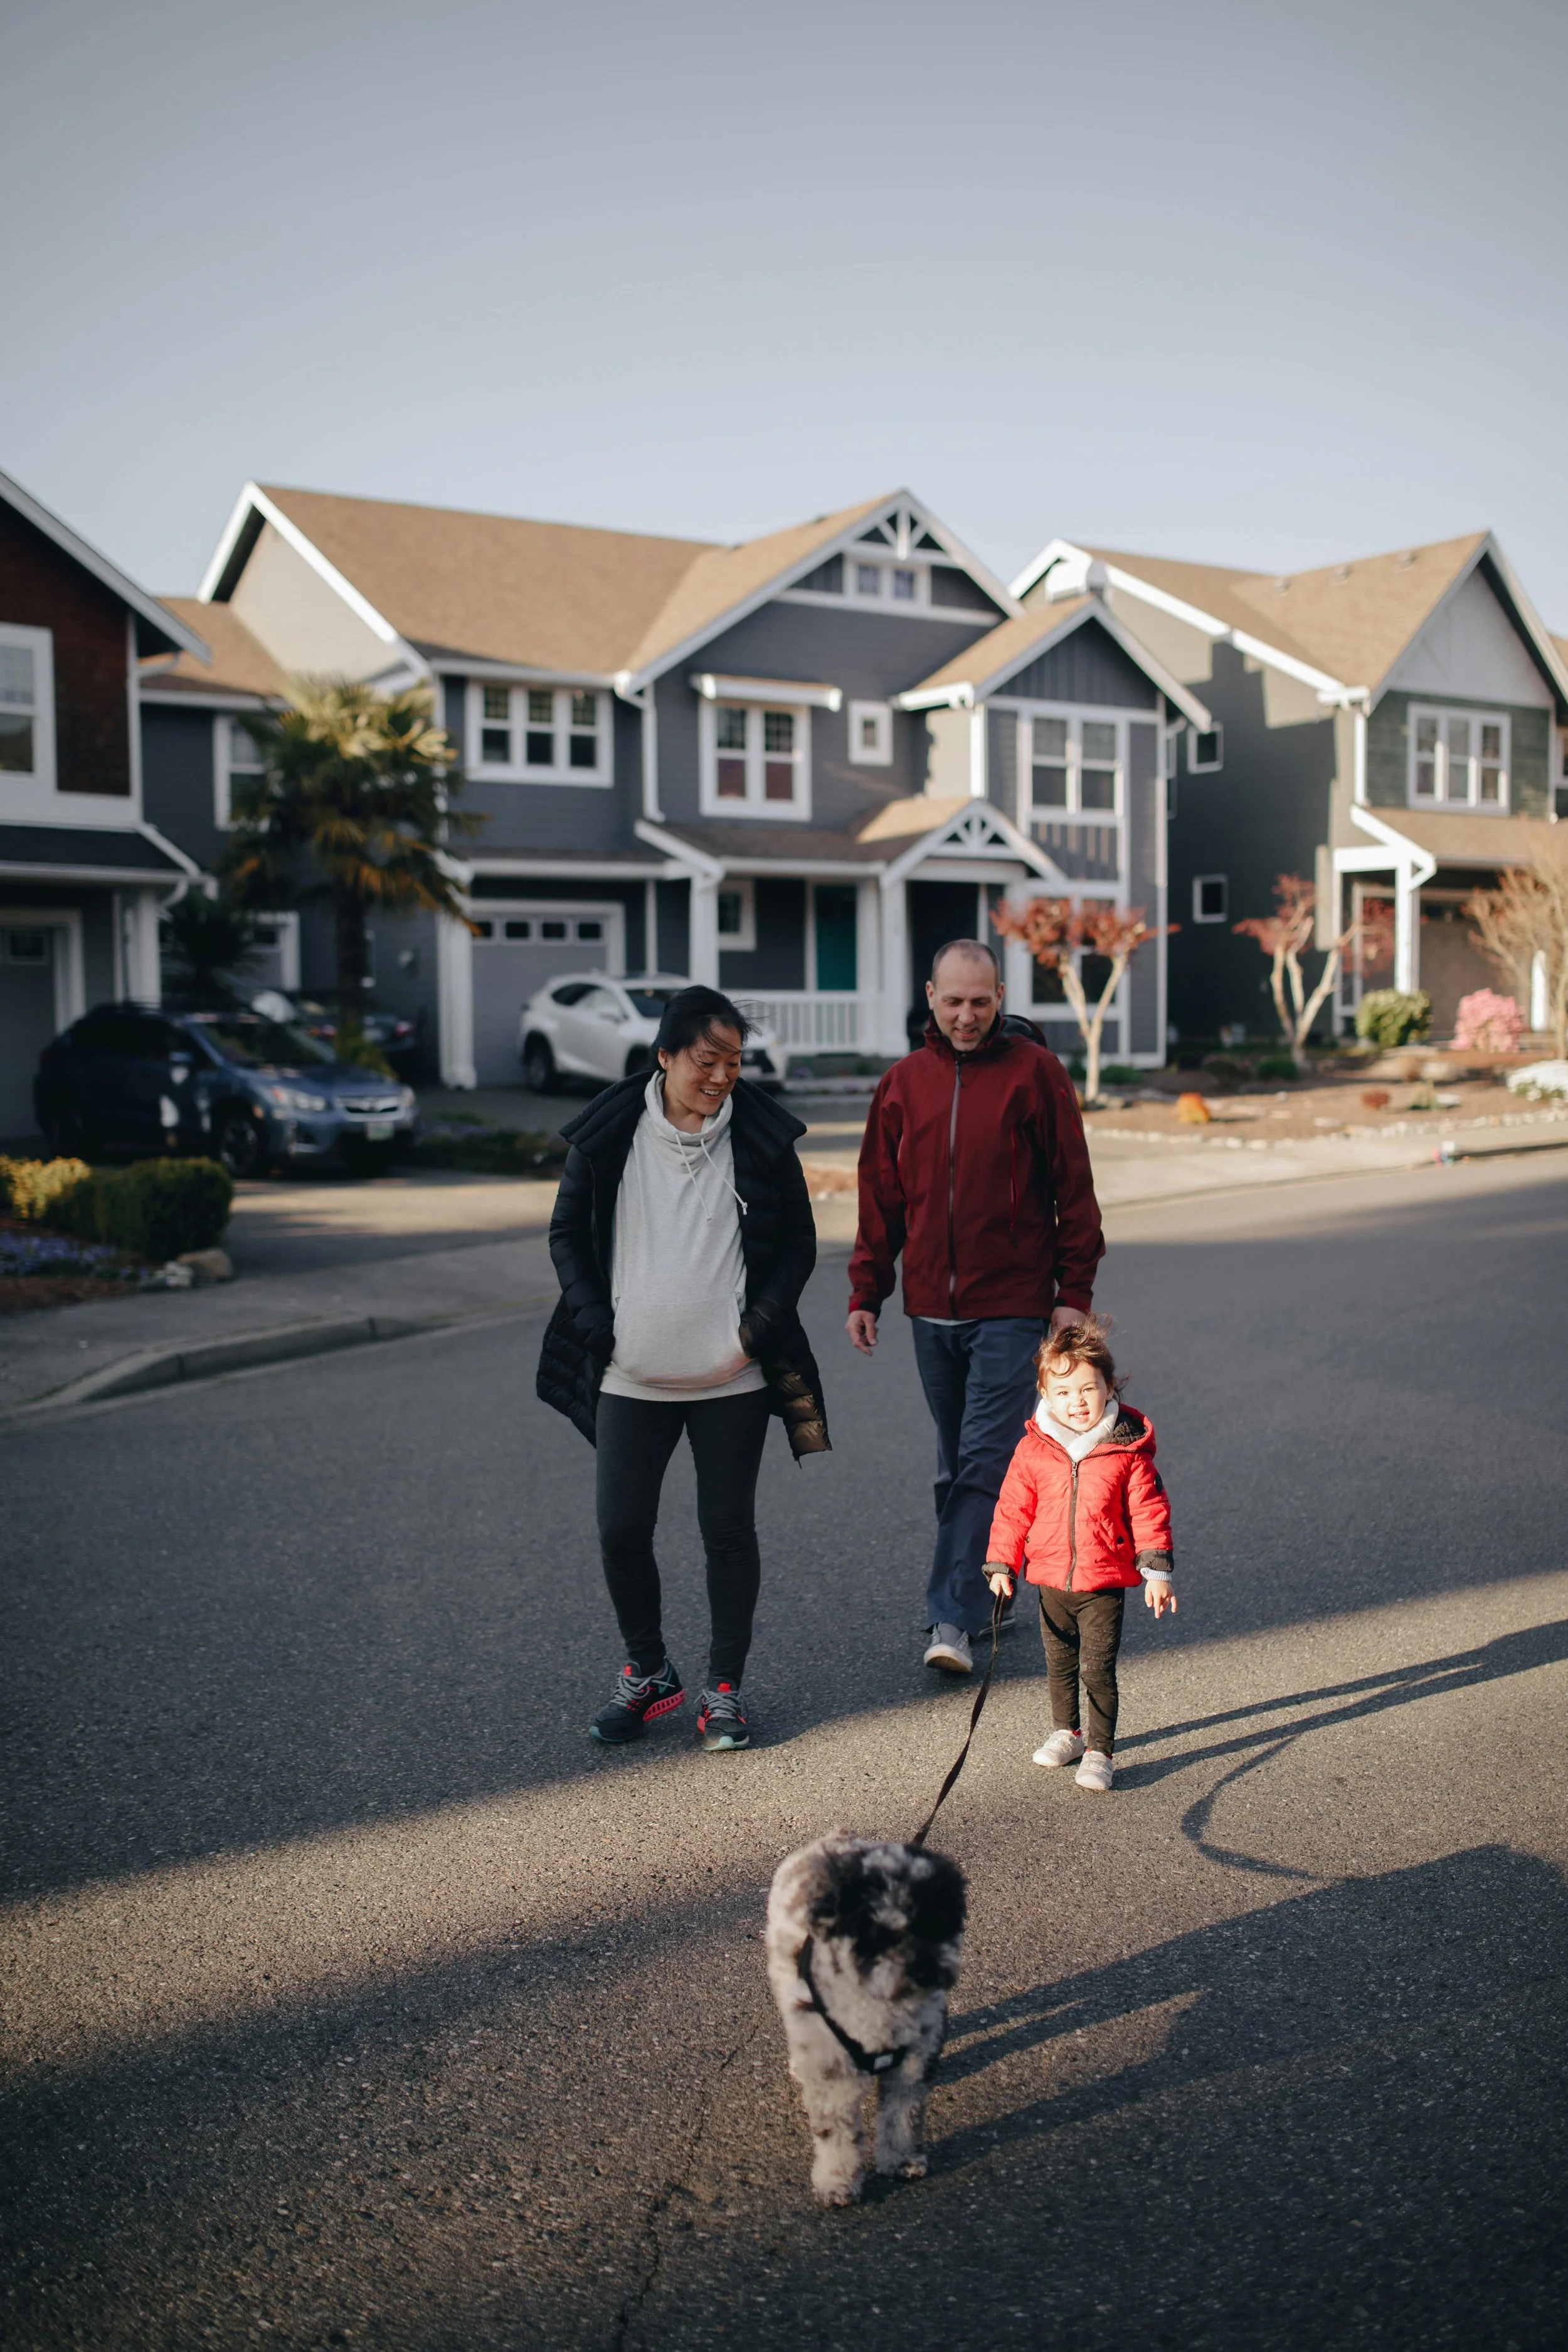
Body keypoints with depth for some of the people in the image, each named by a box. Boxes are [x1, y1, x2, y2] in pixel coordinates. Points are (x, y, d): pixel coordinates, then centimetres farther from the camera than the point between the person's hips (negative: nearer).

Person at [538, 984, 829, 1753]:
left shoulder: (761, 1136, -2)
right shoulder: (608, 1135, -2)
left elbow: (798, 1241, 5)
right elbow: (567, 1233, 8)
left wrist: (760, 1324, -6)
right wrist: (597, 1323, -3)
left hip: (733, 1377, -1)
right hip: (632, 1377, 1)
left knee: (729, 1532, 7)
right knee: (621, 1530, 4)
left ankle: (723, 1689, 23)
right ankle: (647, 1673, 27)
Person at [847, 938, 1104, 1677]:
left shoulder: (1034, 1070, -3)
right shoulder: (904, 1083, 8)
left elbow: (1072, 1186, -2)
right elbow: (880, 1196, 12)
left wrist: (1074, 1292, -6)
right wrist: (865, 1294, 8)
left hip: (1012, 1308, -4)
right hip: (931, 1309, 5)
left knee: (984, 1462, -8)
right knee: (955, 1464, 13)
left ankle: (953, 1616, -7)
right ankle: (987, 1592, 28)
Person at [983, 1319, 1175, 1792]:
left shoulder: (1127, 1450, -9)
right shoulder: (1033, 1450, -4)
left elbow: (1149, 1510, -4)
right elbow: (1012, 1509, 4)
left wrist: (1156, 1570, -7)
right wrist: (1001, 1564, 2)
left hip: (1105, 1583, -3)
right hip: (1051, 1579, 3)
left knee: (1097, 1669, -4)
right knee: (1059, 1664, 18)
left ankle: (1100, 1752, 9)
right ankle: (1066, 1734, 37)